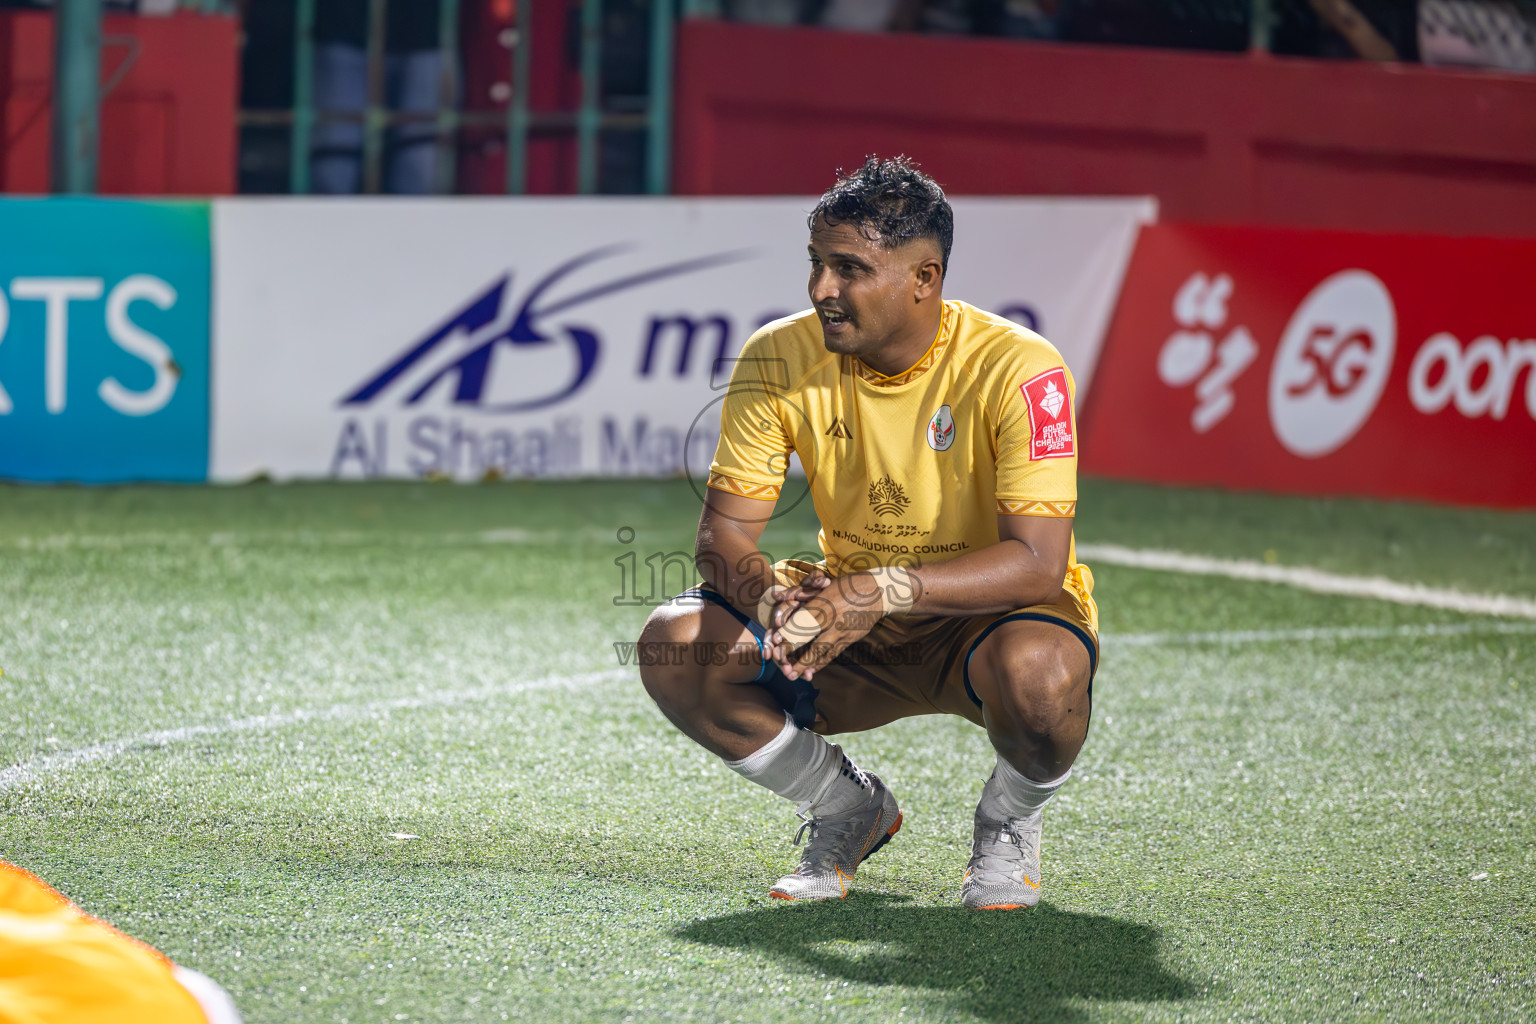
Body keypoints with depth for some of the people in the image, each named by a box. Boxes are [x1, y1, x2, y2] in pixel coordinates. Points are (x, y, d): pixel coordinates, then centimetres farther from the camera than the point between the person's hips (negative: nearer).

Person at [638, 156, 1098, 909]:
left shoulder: (1019, 369, -22)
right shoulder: (779, 360, -10)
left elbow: (1038, 563, -29)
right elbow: (723, 536, -10)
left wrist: (886, 590, -42)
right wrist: (775, 594, -34)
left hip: (982, 619, -4)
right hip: (851, 629, 4)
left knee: (1035, 670, -40)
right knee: (674, 645, -20)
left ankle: (1009, 823, -1)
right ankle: (848, 810, 6)